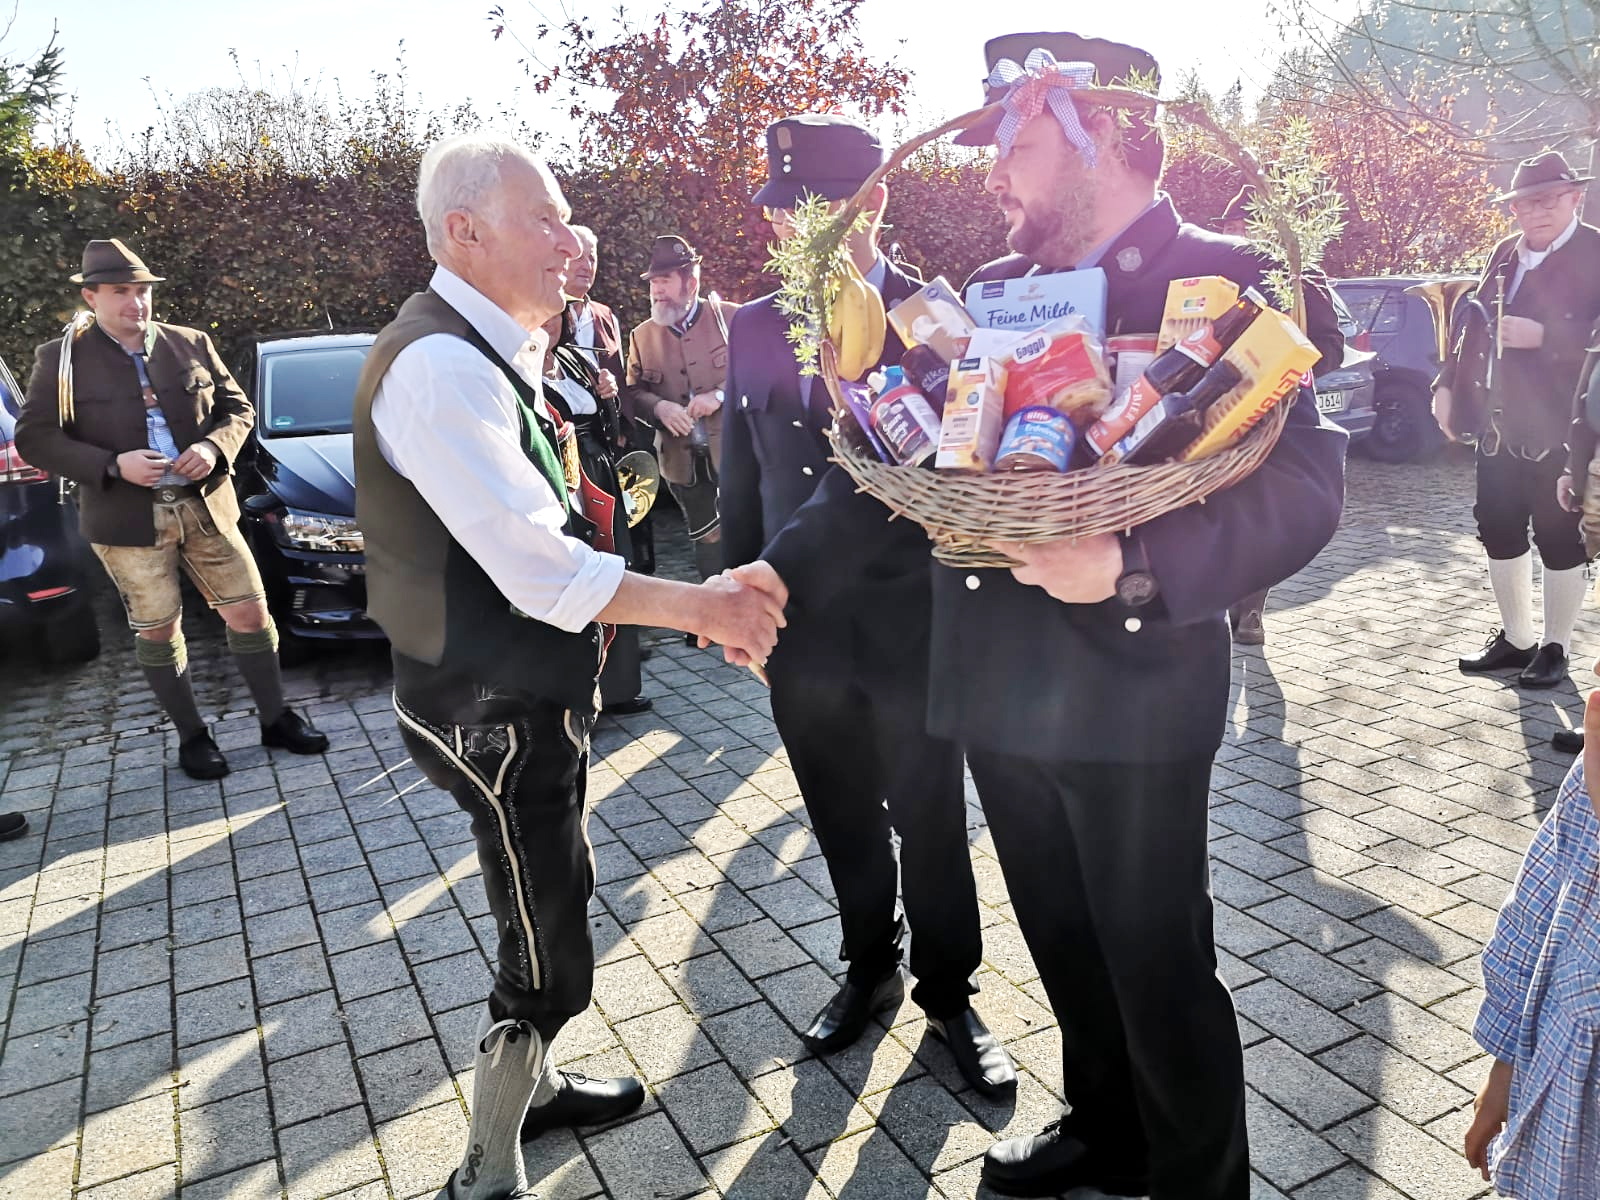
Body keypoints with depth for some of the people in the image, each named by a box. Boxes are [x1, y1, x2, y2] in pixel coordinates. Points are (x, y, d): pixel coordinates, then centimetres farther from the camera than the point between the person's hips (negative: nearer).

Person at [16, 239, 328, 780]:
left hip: (206, 508, 3)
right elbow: (34, 438, -4)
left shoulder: (191, 344, 6)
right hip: (128, 519, -2)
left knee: (250, 613, 4)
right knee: (158, 631, 6)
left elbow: (237, 407, 11)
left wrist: (214, 446, -10)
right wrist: (113, 465, -18)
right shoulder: (62, 359, -1)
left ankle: (276, 719, 20)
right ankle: (191, 736, 21)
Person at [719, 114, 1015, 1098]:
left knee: (929, 823, 10)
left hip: (912, 619, -3)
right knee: (844, 822, 17)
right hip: (799, 621, 4)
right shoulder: (754, 328, 6)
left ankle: (948, 992, 33)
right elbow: (741, 471, 11)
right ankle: (870, 972, 40)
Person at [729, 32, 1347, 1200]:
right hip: (1000, 694, 6)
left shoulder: (1226, 283, -8)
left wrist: (1135, 565, -30)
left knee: (1159, 965, 10)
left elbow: (1305, 483, -16)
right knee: (1068, 951, 22)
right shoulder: (995, 294, 8)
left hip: (1135, 696, -5)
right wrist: (789, 568, -8)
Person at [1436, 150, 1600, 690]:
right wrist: (1447, 384, 4)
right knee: (1499, 530, 13)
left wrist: (1542, 336, -26)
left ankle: (1555, 647, 20)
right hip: (1500, 423, 6)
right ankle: (1515, 638, 28)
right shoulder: (1505, 254, 9)